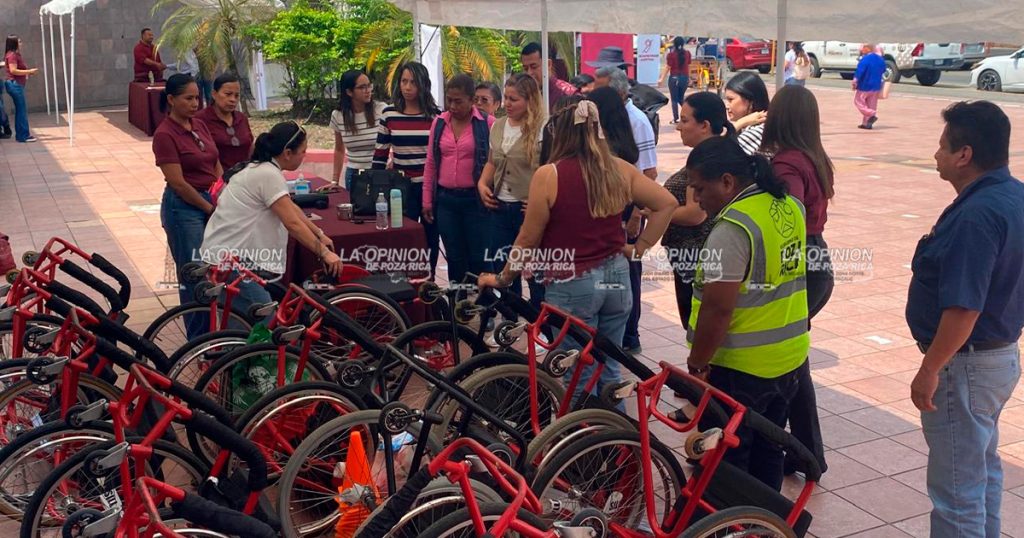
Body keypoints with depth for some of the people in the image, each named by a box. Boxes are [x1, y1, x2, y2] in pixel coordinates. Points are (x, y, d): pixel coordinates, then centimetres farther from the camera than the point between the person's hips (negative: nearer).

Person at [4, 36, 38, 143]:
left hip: (17, 85, 10)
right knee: (22, 110, -9)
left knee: (20, 110, 11)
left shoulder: (15, 55, 18)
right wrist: (29, 71, -16)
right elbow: (13, 70, -19)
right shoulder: (12, 55, -11)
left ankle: (20, 134, 15)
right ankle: (24, 135, -8)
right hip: (15, 84, -10)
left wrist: (28, 72, 12)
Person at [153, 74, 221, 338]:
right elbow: (178, 183, -16)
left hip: (212, 203, 7)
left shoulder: (200, 126, 10)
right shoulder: (165, 134, -13)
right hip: (184, 208, -7)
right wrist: (209, 208, -9)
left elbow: (217, 167, 12)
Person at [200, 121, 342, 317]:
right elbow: (293, 224, -20)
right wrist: (324, 253, -15)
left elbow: (292, 208, 19)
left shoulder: (259, 168, 12)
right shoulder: (268, 175, -18)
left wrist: (319, 235, 20)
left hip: (225, 254, 10)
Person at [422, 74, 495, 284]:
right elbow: (431, 163, 10)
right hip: (445, 199, 4)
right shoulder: (439, 122, 7)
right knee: (454, 258, 12)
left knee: (478, 259, 3)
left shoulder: (487, 123, -6)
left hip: (475, 199, -4)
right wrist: (427, 199, 9)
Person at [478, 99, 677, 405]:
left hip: (571, 285, -5)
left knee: (579, 382, 7)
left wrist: (501, 279, 6)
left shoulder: (548, 176, -12)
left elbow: (528, 240, -8)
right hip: (616, 277, 5)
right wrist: (640, 248, 10)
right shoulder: (619, 170, 1)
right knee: (608, 372, 19)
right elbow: (667, 203, 5)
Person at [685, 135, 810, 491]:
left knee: (725, 461, 6)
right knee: (767, 451, 21)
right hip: (789, 357, 9)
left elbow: (717, 309, -25)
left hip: (740, 369, -8)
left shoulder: (733, 228, -24)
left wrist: (696, 364, -16)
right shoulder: (789, 206, 4)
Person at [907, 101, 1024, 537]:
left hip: (966, 364, -11)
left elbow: (964, 309, -29)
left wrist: (930, 369, -22)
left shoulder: (977, 214, -26)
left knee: (956, 489, 1)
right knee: (983, 467, 25)